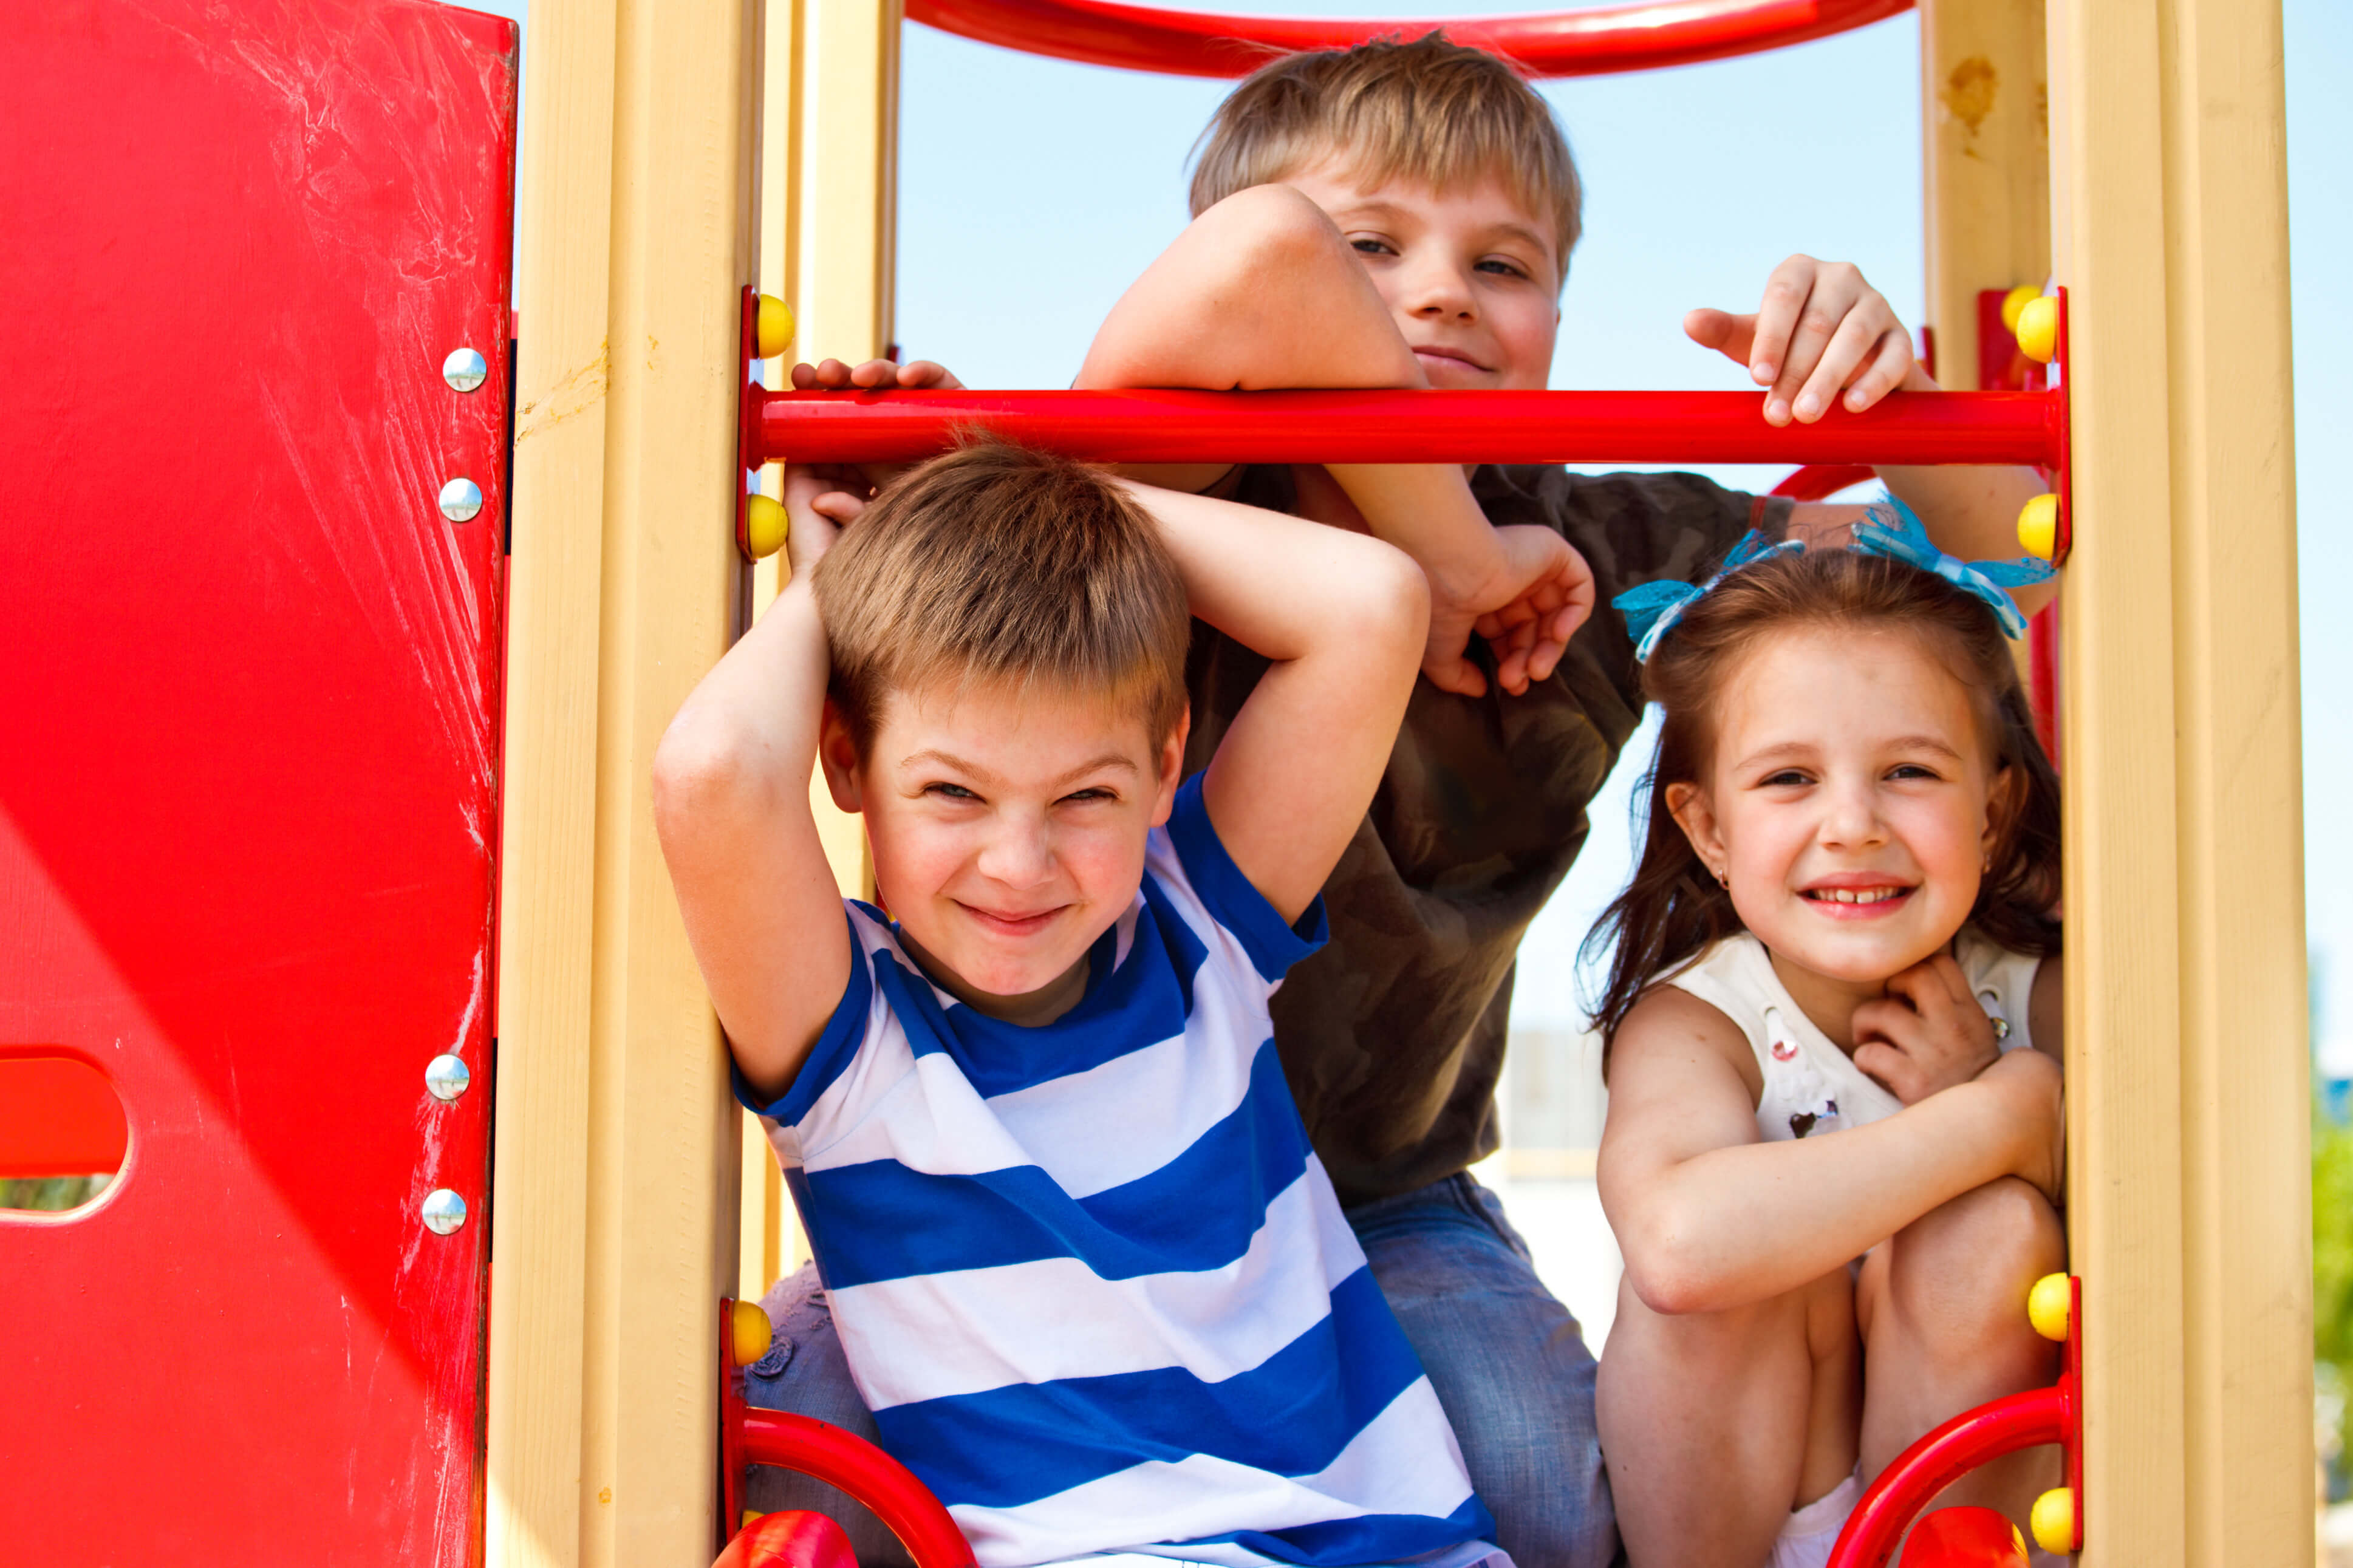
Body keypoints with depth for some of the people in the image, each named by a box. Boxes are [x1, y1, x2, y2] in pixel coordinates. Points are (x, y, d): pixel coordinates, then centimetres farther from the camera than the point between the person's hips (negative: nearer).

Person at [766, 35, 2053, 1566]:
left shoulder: (1590, 562, -6)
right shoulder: (1177, 509, -20)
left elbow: (1989, 548, 2)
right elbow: (1259, 252, -44)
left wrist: (1899, 400, -20)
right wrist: (1450, 549, -33)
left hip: (1384, 1197, 2)